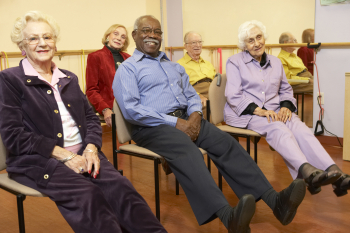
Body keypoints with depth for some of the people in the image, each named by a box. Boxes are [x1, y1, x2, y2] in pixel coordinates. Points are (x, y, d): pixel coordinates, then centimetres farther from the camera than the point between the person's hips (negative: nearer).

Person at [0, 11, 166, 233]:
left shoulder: (69, 78, 19)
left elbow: (91, 118, 15)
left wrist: (91, 148, -7)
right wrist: (64, 155, -14)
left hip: (83, 154, 4)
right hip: (37, 160, -4)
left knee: (120, 186, -25)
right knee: (86, 194, -33)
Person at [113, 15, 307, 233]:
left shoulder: (175, 66, 25)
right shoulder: (127, 69, 3)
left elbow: (192, 95, 19)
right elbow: (131, 109, -10)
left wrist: (195, 115, -7)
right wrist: (175, 122, -16)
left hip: (186, 119, 6)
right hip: (152, 127, -6)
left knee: (226, 142, -19)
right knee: (187, 152, -36)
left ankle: (274, 201, -26)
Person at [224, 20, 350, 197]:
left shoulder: (275, 62, 21)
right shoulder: (235, 62, 5)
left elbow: (285, 89, 23)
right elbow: (234, 96, -6)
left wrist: (286, 106, -1)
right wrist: (260, 111, -19)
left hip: (273, 111, 4)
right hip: (245, 114, -4)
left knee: (299, 127, -27)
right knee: (277, 128, -35)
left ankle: (334, 173, -43)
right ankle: (307, 170, -56)